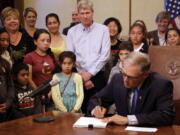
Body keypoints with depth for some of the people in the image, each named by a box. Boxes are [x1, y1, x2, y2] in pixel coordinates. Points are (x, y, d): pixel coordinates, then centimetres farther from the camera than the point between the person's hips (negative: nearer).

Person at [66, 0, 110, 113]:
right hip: (79, 77, 1)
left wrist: (90, 73, -7)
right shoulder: (72, 31, 6)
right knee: (81, 109, 4)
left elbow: (105, 55, -5)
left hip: (97, 76, -1)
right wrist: (82, 74, -5)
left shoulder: (103, 29, 1)